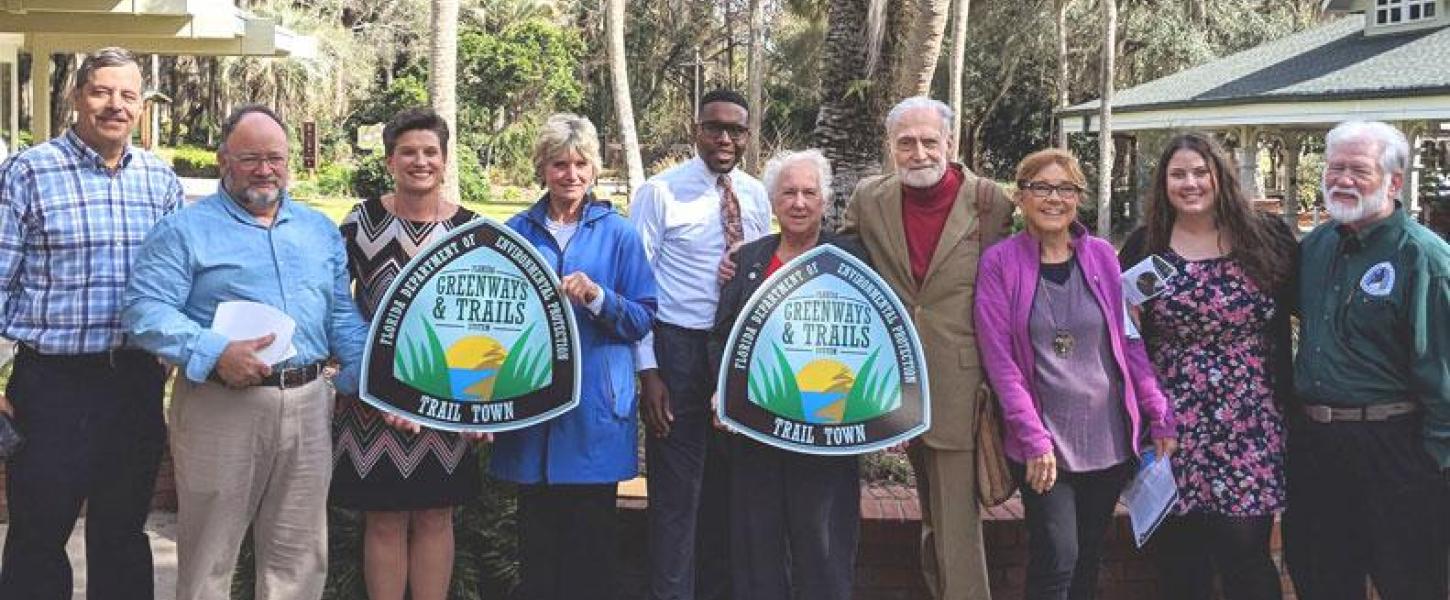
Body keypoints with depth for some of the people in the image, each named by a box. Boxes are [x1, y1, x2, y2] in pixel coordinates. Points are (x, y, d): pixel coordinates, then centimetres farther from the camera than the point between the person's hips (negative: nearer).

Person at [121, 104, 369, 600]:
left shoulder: (320, 230, 16)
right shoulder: (185, 230, 0)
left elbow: (343, 316, 18)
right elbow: (144, 310, -10)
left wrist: (366, 375, 5)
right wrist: (215, 353, -22)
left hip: (307, 406, 4)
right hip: (220, 408, -4)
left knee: (300, 557, 11)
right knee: (208, 559, 6)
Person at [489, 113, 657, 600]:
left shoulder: (617, 233, 2)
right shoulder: (517, 232, 8)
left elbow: (643, 318, -1)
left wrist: (598, 297, -17)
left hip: (595, 406, -1)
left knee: (591, 536, 4)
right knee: (536, 533, 8)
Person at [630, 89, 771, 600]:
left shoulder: (755, 196, 7)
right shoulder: (661, 192, -7)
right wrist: (648, 370, -13)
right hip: (679, 347, -5)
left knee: (728, 481, 15)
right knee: (676, 487, -2)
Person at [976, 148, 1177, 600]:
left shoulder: (1101, 255, 3)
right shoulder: (999, 262, -6)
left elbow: (1128, 341, 7)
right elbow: (998, 358, -9)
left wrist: (1160, 418, 0)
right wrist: (1035, 438, -15)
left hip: (1110, 439, 3)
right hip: (1042, 441, -3)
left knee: (1088, 561, 12)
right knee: (1057, 561, -9)